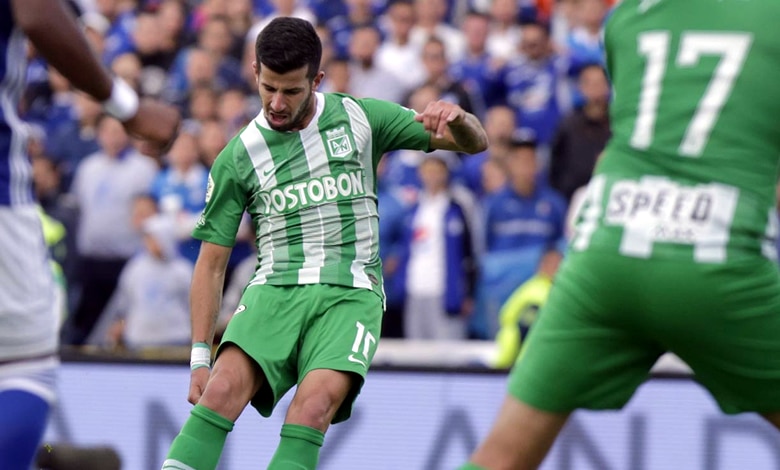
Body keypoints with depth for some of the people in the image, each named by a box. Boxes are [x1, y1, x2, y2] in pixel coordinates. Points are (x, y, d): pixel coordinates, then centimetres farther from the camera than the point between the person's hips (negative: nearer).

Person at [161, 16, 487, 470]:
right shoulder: (238, 157, 5)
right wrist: (200, 358, 4)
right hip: (274, 291, 1)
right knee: (224, 388, -28)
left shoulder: (360, 119, 6)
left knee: (315, 405, -29)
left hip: (350, 293, 0)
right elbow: (212, 261, 10)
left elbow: (475, 142, 8)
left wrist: (457, 119, -18)